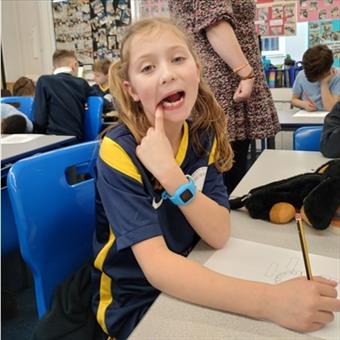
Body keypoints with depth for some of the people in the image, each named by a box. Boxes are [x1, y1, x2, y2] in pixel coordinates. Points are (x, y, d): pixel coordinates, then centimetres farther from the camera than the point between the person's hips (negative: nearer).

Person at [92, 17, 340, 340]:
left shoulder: (203, 137, -5)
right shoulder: (118, 151, -22)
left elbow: (219, 235, -15)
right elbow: (156, 266, -30)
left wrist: (170, 173, -30)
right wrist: (269, 300, -40)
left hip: (188, 283, 5)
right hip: (134, 302, -4)